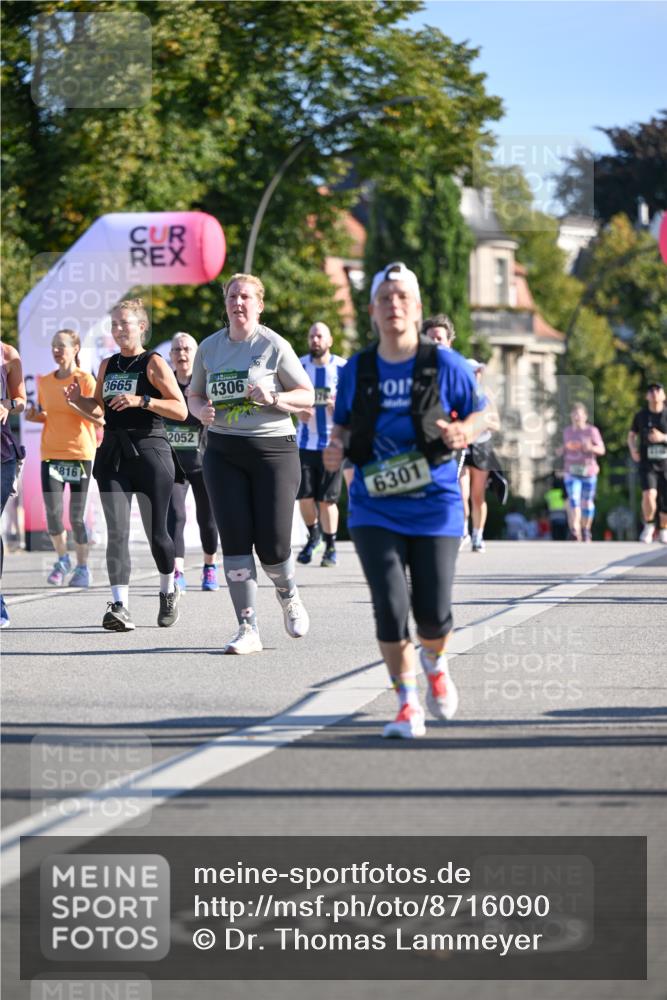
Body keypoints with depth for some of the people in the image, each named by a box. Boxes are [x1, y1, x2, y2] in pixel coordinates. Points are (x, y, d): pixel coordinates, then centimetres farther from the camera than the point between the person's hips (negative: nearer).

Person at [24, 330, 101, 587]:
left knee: (76, 516, -2)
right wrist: (34, 416, 0)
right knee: (52, 512, -8)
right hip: (51, 453, 3)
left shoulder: (85, 380, -5)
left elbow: (100, 419, -9)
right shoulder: (44, 382, 9)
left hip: (80, 453, -3)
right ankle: (62, 559, 16)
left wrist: (76, 406, -24)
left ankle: (82, 566, 15)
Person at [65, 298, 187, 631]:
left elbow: (181, 410, -10)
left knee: (156, 532, 3)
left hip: (149, 451, -4)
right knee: (116, 532, -8)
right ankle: (119, 606, -15)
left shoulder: (153, 363, -4)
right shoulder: (107, 365, 13)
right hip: (113, 453, 5)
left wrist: (142, 400, -21)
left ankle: (168, 592, 29)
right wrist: (78, 399, 4)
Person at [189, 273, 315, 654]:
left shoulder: (274, 345, -3)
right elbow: (194, 395, 19)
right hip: (224, 451, 3)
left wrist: (273, 398, -18)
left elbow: (307, 396, 0)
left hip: (273, 447, -3)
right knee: (235, 538, -5)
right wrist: (202, 409, -4)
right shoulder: (210, 347, 9)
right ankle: (248, 629, -1)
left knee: (272, 544, -5)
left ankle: (289, 596, 29)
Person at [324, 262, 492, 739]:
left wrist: (464, 431, -17)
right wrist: (337, 446, -6)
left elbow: (481, 413, 6)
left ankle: (435, 663, 35)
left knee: (433, 613, -2)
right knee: (391, 607, -13)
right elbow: (343, 423, 16)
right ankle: (408, 703, 4)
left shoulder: (445, 365, -4)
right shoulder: (356, 370, 2)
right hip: (375, 510, 1)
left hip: (434, 506, -1)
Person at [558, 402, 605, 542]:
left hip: (588, 472, -1)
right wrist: (562, 451, -1)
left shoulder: (592, 431, -4)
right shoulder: (567, 431, 9)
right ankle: (575, 530, -27)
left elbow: (602, 450, -5)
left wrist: (591, 447, -25)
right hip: (572, 472, 1)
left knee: (587, 501, 9)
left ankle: (586, 530, 27)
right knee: (573, 499, -17)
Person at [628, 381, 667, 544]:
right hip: (647, 464, -1)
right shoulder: (641, 416, 3)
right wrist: (633, 449, -4)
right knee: (649, 495, -24)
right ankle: (648, 526, -1)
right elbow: (631, 435, 15)